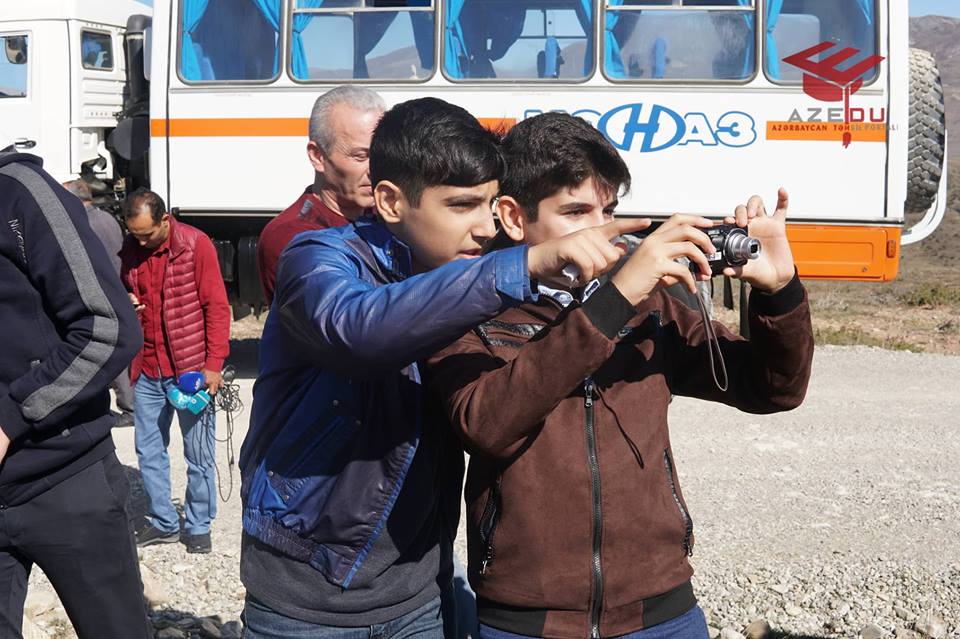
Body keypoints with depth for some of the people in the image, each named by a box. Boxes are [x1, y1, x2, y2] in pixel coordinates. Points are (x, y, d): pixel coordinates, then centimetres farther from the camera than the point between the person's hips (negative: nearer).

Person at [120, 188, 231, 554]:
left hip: (191, 370, -5)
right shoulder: (129, 250, 6)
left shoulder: (195, 245, -9)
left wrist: (213, 364, -14)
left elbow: (217, 307, -9)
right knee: (148, 451, 12)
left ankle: (198, 527, 17)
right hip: (147, 372, 5)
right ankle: (163, 522, 25)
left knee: (199, 454, 4)